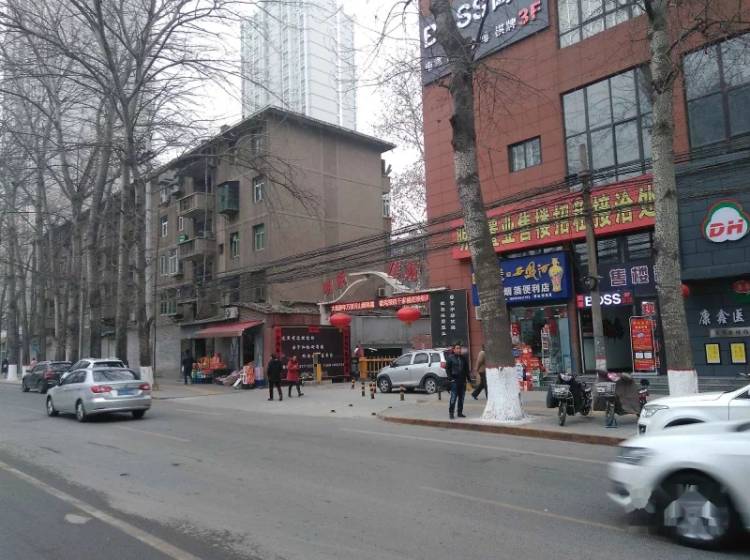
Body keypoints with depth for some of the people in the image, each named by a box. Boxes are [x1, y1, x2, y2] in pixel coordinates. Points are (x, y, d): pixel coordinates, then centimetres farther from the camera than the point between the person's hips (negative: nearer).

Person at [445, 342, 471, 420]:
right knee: (453, 397, -7)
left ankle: (460, 412, 17)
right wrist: (450, 378, -14)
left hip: (462, 380, 5)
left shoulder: (463, 358, 12)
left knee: (461, 397, 9)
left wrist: (468, 378, 10)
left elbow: (466, 368, 17)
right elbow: (447, 368, -4)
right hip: (455, 380, -5)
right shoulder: (450, 358, -2)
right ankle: (451, 412, 1)